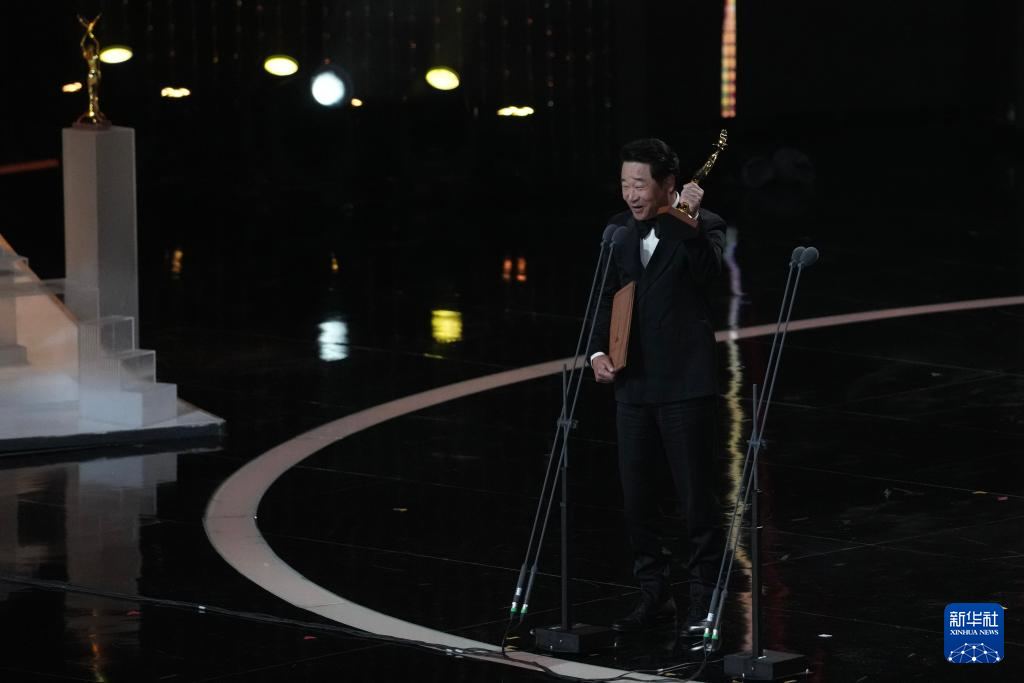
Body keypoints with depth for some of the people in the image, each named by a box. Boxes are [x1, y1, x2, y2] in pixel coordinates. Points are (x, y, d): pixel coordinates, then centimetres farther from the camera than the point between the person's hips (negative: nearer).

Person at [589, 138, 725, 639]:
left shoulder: (703, 227, -6)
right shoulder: (620, 230, 10)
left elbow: (707, 273, -24)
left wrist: (690, 222, -34)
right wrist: (599, 350, 2)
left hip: (685, 384, -6)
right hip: (633, 383, 6)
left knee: (696, 494, -1)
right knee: (636, 496, 9)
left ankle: (704, 599, 9)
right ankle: (654, 596, 20)